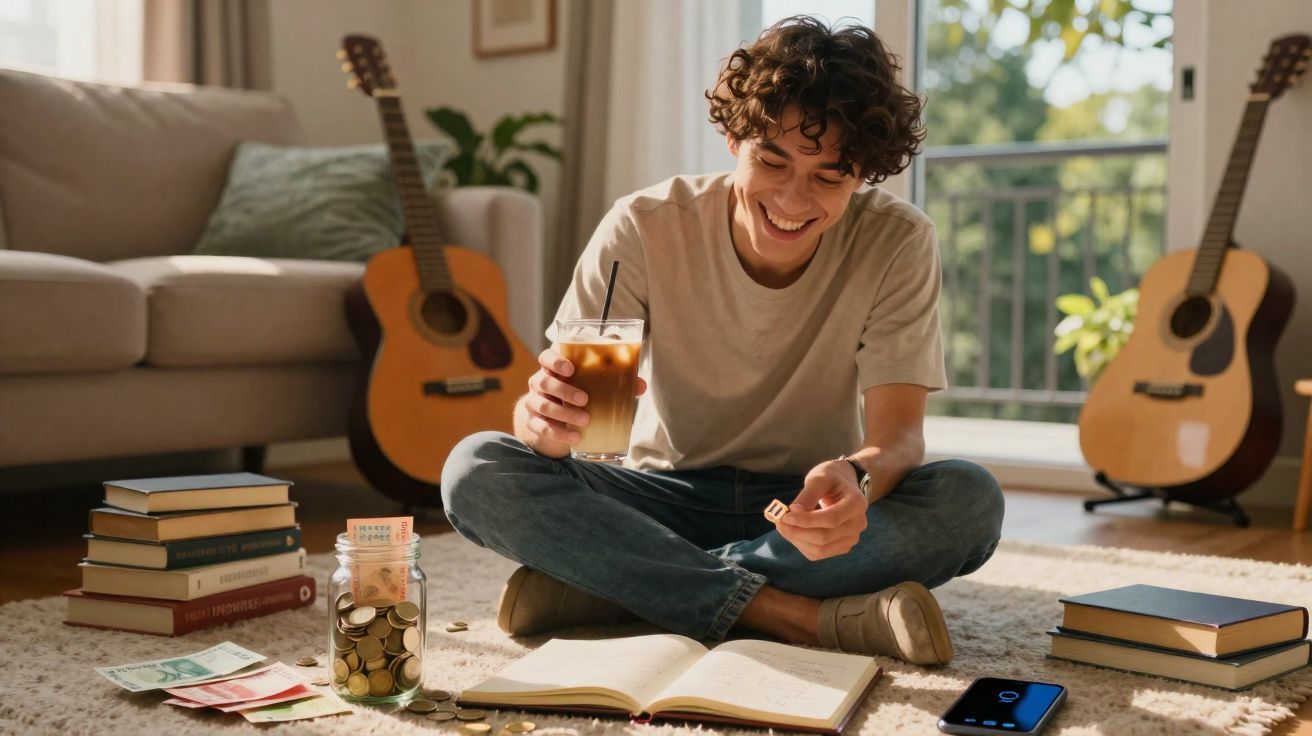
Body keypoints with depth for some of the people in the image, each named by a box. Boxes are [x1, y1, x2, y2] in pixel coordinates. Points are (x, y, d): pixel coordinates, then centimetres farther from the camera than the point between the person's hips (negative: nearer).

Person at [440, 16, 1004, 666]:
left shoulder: (897, 242, -12)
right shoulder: (646, 227, -12)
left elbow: (898, 434, -18)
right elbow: (562, 393, -16)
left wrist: (856, 479, -43)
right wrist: (545, 420, -42)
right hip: (667, 498, 0)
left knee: (970, 501, -31)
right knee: (474, 470, -25)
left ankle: (606, 586, -25)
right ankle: (800, 617, -29)